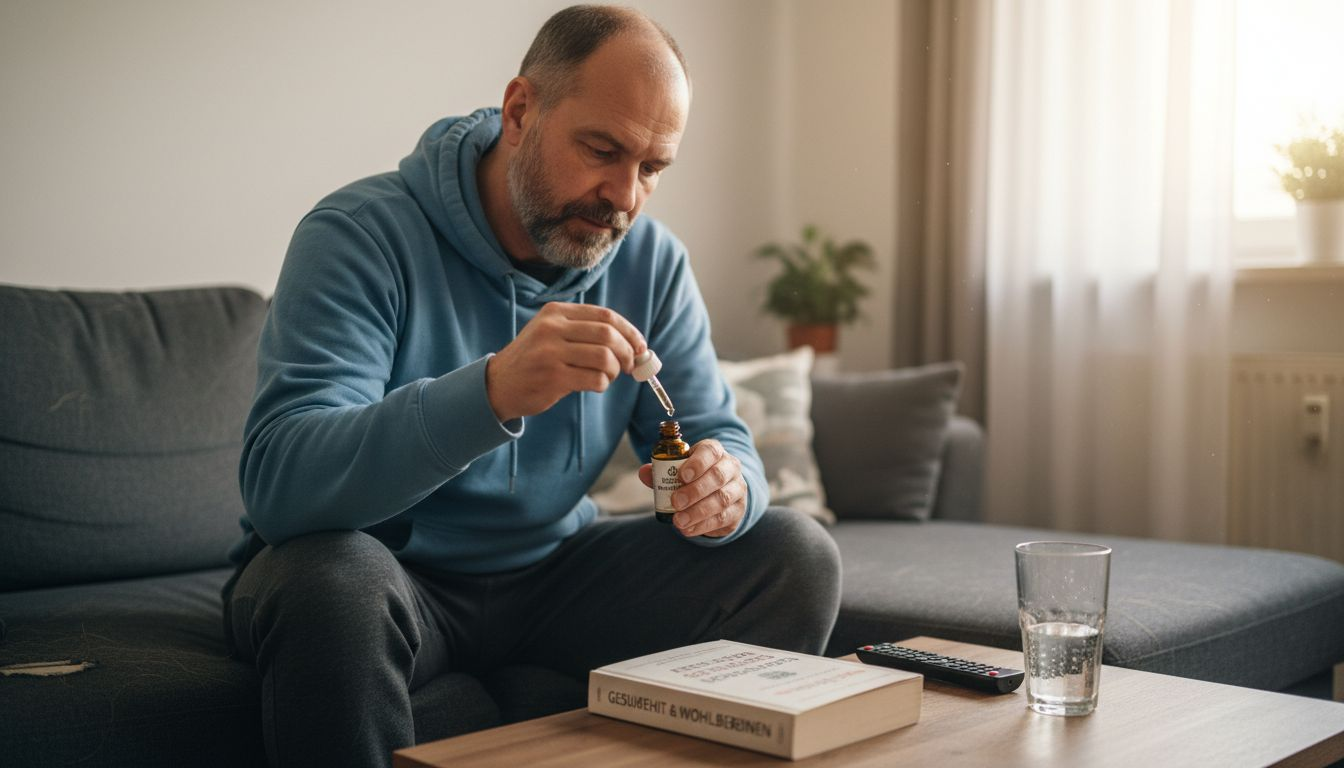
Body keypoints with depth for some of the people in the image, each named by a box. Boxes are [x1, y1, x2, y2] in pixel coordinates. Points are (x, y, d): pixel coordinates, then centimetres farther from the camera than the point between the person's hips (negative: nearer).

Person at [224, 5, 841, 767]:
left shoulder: (651, 261, -3)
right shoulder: (362, 233, -21)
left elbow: (723, 438, 1)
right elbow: (276, 481, -33)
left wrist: (726, 486, -26)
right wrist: (493, 392, -48)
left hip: (551, 569, 5)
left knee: (796, 554, -10)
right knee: (336, 582, -38)